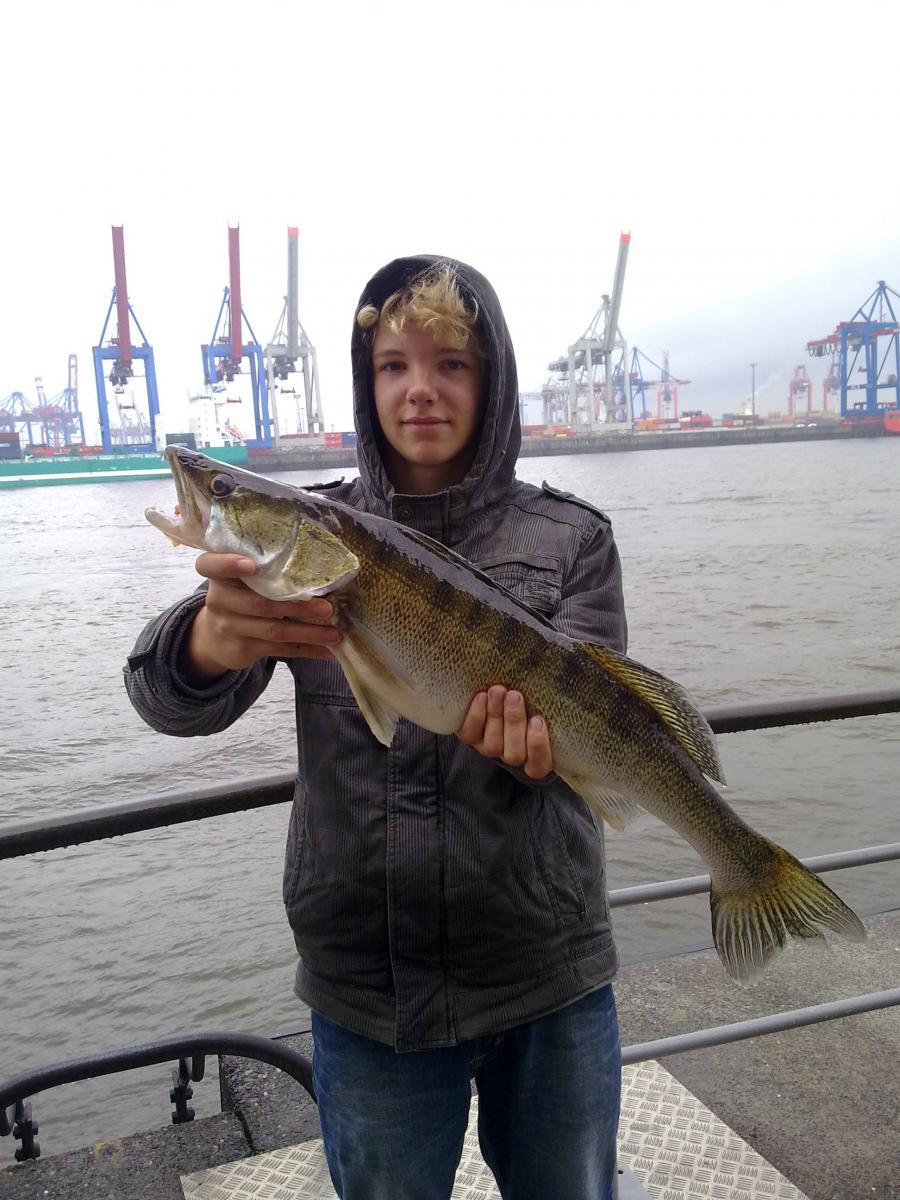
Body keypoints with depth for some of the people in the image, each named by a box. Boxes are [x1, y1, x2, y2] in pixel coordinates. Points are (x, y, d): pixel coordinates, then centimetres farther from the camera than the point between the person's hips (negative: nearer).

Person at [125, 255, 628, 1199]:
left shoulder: (570, 538, -2)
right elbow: (169, 699, -15)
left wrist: (537, 730, -36)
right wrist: (217, 637, -39)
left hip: (550, 975, 1)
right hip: (367, 986, 0)